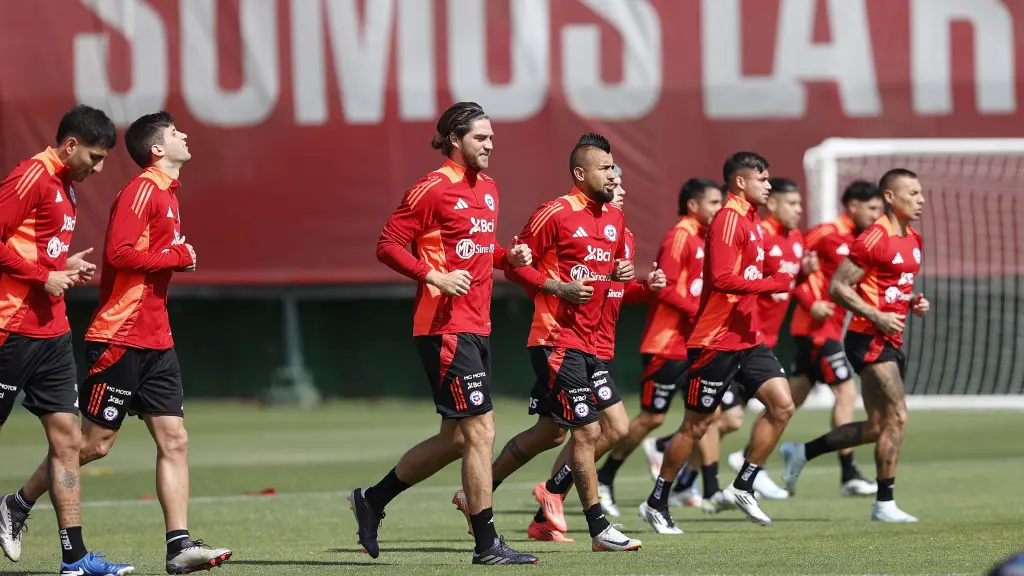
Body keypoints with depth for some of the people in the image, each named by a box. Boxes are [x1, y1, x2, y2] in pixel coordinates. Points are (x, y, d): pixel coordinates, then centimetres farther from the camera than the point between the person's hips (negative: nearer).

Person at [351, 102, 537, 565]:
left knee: (455, 439, 13)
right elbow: (387, 245, -10)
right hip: (445, 326, -9)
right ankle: (487, 545, -3)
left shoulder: (488, 188, 15)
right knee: (480, 431, -9)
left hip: (476, 327, 9)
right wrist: (435, 277, -20)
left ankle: (372, 500, 27)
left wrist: (510, 257, 8)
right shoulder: (433, 190, -11)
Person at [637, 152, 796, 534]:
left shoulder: (751, 221, 15)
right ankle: (656, 504, 12)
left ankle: (742, 488, 3)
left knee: (781, 405, -5)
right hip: (716, 341, -9)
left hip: (747, 339, 9)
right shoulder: (728, 220, -15)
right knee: (697, 425, 0)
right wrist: (771, 284, -22)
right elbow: (722, 279, -24)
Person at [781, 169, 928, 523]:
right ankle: (884, 505, -6)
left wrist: (914, 302, 8)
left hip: (891, 342, 9)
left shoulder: (913, 240, 14)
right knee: (896, 418, -12)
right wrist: (877, 317, -21)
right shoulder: (875, 239, -14)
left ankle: (801, 453, 27)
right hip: (869, 339, -9)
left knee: (877, 428, 13)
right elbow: (837, 287, -15)